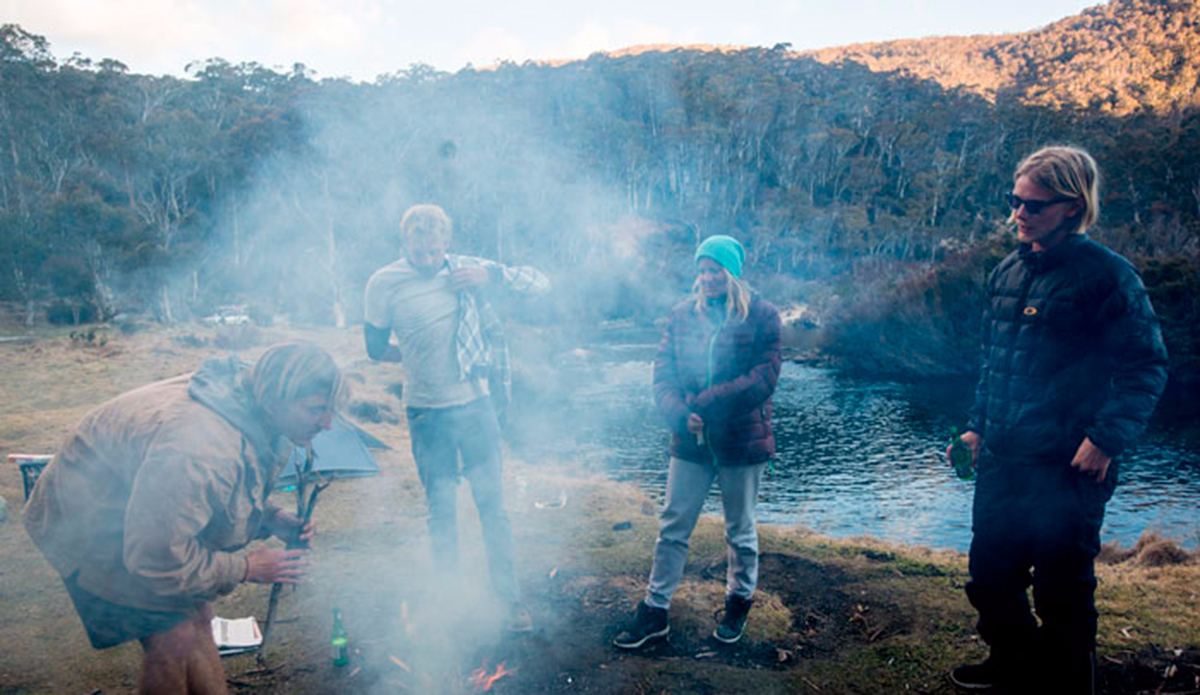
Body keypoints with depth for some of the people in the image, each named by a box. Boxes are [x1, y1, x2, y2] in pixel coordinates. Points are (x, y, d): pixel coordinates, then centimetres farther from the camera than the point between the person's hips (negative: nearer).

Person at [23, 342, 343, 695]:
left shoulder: (250, 415, -12)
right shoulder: (198, 451, -41)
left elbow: (236, 495, 6)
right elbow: (156, 558, -32)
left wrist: (275, 520, -13)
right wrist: (247, 567, -24)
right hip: (87, 526, -8)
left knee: (197, 614, 11)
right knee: (174, 638, -9)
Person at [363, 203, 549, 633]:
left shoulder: (466, 269, -3)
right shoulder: (384, 284, -7)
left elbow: (540, 284, -2)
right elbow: (376, 349, 5)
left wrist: (493, 275, -16)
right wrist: (416, 355, 2)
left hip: (475, 404, 1)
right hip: (426, 413, 0)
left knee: (491, 503, 6)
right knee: (441, 510, 11)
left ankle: (509, 597, 19)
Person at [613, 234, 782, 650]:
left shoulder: (761, 316, -7)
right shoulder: (683, 314, 3)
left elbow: (764, 378, -15)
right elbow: (662, 371, 0)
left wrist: (704, 403, -21)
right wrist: (679, 412, -20)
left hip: (742, 442, -2)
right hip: (691, 440, 3)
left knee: (740, 531, 15)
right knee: (672, 528, 8)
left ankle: (740, 602, 36)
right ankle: (655, 610, 20)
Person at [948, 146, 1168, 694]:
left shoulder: (1106, 274, -10)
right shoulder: (1008, 271, 11)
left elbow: (1146, 366, -11)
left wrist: (1106, 438, -20)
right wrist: (978, 424, 15)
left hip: (1066, 468, -7)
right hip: (1001, 460, 7)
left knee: (1062, 592, 6)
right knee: (990, 576, 18)